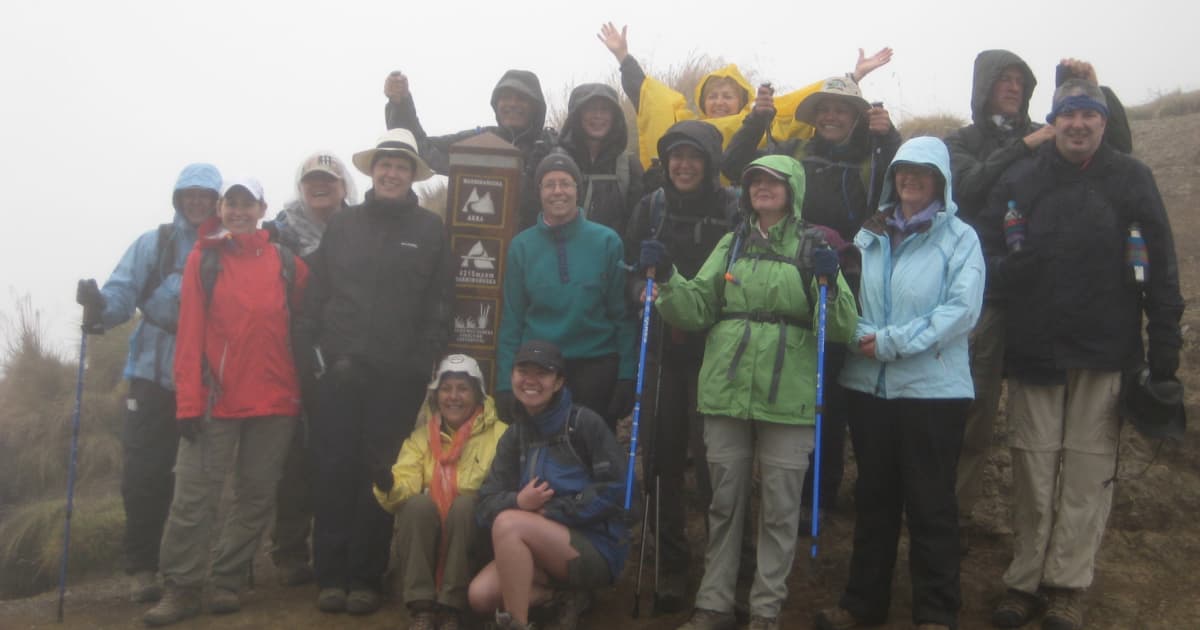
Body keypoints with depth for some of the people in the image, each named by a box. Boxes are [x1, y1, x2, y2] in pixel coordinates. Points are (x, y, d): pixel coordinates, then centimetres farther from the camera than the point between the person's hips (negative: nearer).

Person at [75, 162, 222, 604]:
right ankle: (141, 567, 13)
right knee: (144, 474, -1)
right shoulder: (154, 244, 2)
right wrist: (100, 306, -26)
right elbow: (123, 292, -8)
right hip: (155, 375, -1)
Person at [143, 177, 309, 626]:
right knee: (194, 497, -2)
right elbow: (190, 332, -3)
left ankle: (227, 582, 19)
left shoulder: (287, 263, 7)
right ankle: (181, 588, 7)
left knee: (256, 496, 7)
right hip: (216, 400, -2)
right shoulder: (203, 258, 3)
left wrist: (302, 388, 5)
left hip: (275, 402, 2)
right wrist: (189, 401, -9)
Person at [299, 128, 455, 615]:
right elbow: (316, 295, 9)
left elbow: (439, 306, 2)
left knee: (380, 476, 3)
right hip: (339, 371, 2)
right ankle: (330, 575, 11)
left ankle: (365, 578, 13)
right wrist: (313, 355, 1)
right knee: (334, 473, 2)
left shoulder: (430, 230, 6)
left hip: (397, 377, -1)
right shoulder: (341, 225, 11)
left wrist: (423, 364, -6)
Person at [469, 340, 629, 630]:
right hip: (545, 548, 6)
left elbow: (614, 489, -15)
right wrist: (518, 502, -23)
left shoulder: (584, 422, -8)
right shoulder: (514, 436, 7)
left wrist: (551, 512, -18)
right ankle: (565, 592, 4)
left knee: (508, 524, -28)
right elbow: (486, 505, 0)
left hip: (597, 546, -6)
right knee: (480, 595, -15)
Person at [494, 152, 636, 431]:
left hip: (596, 365, -1)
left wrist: (626, 375, -5)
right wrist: (505, 382, -2)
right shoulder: (522, 245, 3)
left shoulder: (607, 241, -1)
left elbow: (622, 314, 0)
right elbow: (511, 320, 4)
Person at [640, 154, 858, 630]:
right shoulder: (731, 244, 11)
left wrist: (830, 284, -25)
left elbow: (841, 328, -7)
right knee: (725, 502, 11)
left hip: (787, 399, -3)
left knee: (780, 507, 6)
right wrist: (666, 281, -10)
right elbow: (696, 310, 6)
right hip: (727, 393, 3)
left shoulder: (813, 248, 1)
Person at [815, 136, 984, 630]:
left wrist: (892, 343, -17)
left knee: (930, 505, 3)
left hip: (932, 388, -4)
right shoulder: (869, 235, 11)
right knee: (873, 497, 14)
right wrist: (860, 336, -12)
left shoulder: (960, 238, -2)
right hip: (868, 384, 4)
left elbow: (961, 310, -13)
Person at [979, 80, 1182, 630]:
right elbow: (986, 248, 8)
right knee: (1033, 470, 6)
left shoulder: (1130, 178, 3)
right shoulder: (1019, 179, 5)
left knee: (1089, 470, 3)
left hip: (1106, 353, -1)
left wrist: (1165, 341, -2)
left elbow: (1159, 264, 1)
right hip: (1032, 349, 1)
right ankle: (1026, 580, 15)